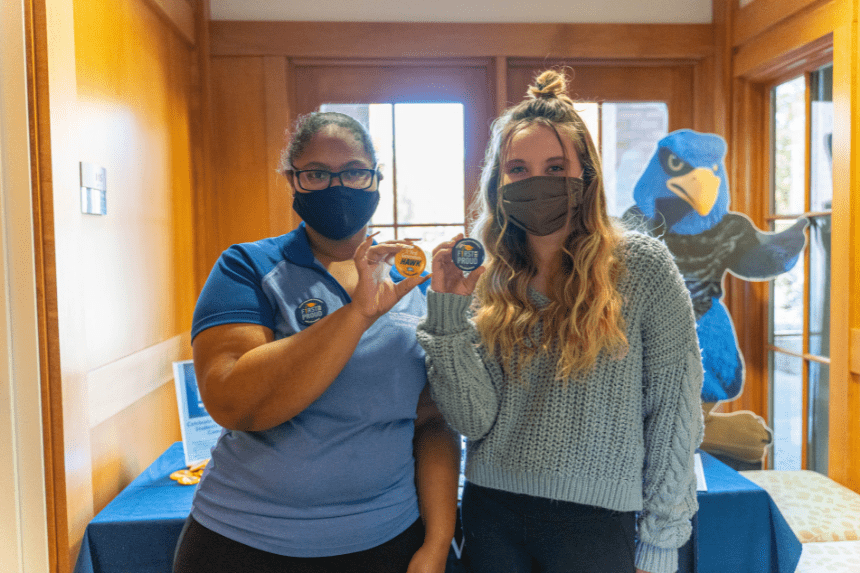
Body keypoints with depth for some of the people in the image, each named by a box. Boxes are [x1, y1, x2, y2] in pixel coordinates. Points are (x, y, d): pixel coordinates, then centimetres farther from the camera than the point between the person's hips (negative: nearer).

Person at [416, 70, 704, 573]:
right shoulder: (486, 282, -1)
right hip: (491, 515, 3)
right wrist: (449, 309, -16)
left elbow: (675, 410, -6)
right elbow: (474, 420, -7)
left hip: (597, 520, -2)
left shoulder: (643, 266, -9)